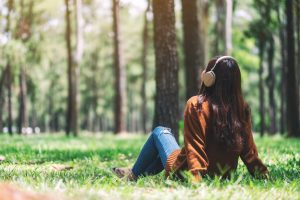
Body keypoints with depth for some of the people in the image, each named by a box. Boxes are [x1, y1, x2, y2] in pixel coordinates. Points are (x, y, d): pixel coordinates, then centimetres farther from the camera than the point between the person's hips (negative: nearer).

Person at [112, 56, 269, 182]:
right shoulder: (242, 108, -7)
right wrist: (263, 174, 1)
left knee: (159, 132, 21)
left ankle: (134, 175, 33)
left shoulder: (196, 105, -20)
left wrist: (196, 178, -27)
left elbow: (195, 148, -25)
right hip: (224, 173, 5)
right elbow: (249, 150, -6)